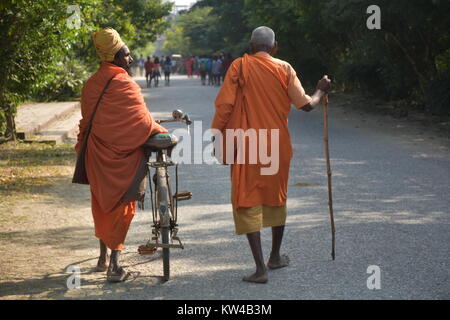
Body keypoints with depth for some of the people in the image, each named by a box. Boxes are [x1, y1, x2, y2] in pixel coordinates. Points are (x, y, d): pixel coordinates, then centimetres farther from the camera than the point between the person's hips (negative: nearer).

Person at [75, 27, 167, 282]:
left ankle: (103, 257, 33)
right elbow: (142, 120, -16)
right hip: (121, 155, -7)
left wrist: (82, 146, 25)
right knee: (121, 205, 1)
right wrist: (164, 134, -2)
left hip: (97, 155, 7)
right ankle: (115, 266, -1)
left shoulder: (91, 84, 6)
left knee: (102, 203, 19)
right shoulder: (124, 83, -16)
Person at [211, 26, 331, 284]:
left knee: (248, 203, -1)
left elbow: (224, 105, -12)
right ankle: (275, 257, 34)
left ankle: (261, 268, -10)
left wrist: (217, 137, -4)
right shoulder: (285, 69, -1)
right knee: (277, 199, 20)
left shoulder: (239, 67, -6)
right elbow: (306, 104, 0)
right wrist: (321, 91, 19)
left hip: (248, 147, -3)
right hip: (278, 146, 3)